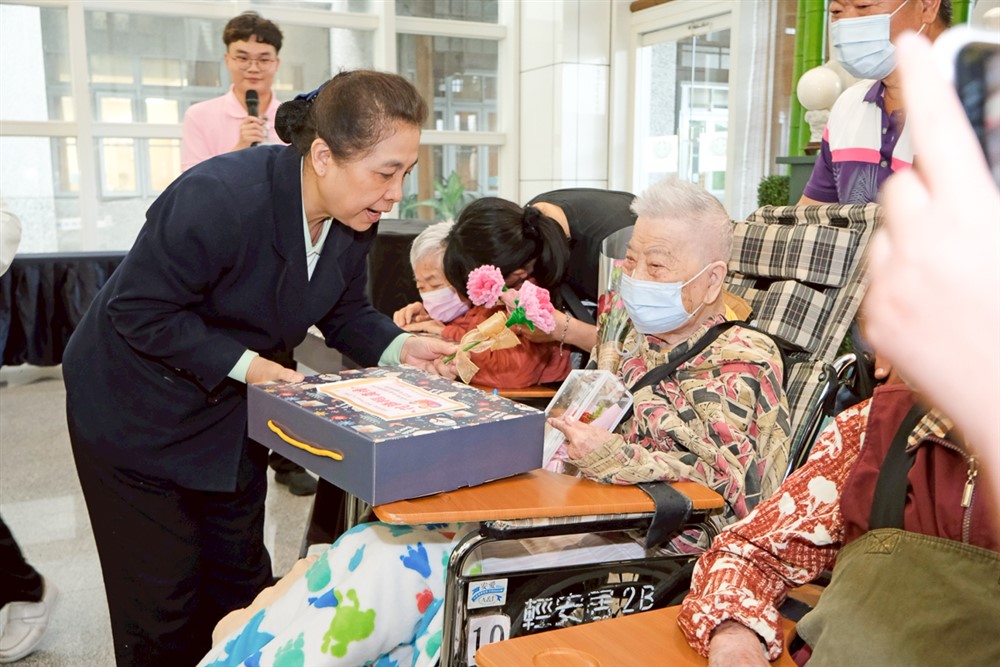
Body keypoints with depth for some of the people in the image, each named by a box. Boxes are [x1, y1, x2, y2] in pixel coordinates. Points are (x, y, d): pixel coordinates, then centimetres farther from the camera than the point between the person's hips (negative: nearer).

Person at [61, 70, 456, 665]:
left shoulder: (355, 217, -11)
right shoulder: (216, 198, -34)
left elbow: (344, 310, 2)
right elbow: (138, 310, -27)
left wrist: (398, 347, -16)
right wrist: (242, 364, -30)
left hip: (233, 411, 6)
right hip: (139, 413, -6)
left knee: (240, 579, 17)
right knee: (163, 598, 6)